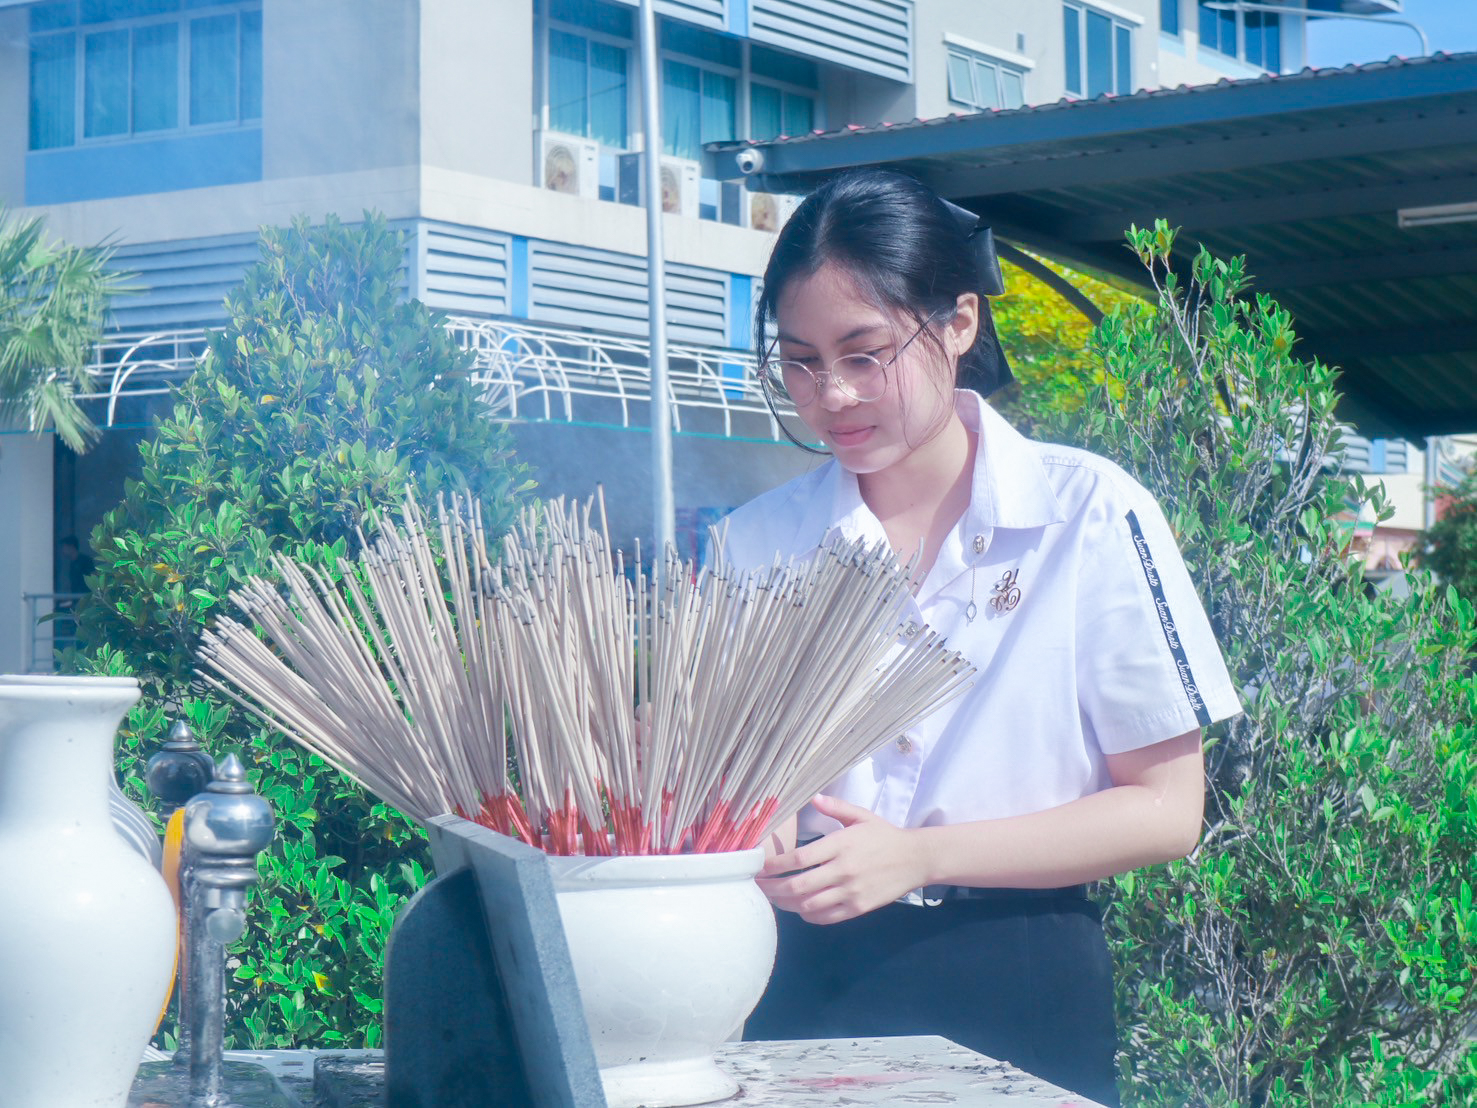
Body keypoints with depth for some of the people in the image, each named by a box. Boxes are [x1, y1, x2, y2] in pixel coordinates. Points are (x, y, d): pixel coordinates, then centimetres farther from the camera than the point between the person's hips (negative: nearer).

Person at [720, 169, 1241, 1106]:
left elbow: (1166, 810, -6)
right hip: (804, 985, 2)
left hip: (1019, 993, -2)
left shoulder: (1091, 516, -5)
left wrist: (918, 857, -15)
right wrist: (755, 852, -14)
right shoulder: (758, 540, 4)